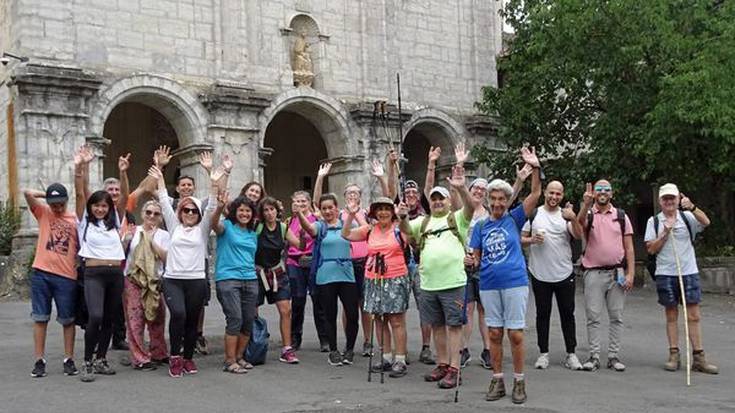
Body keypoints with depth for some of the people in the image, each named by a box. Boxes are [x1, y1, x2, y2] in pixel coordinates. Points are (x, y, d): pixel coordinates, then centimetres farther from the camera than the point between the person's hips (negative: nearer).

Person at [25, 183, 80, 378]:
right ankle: (39, 361, 11)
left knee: (68, 320, 7)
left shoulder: (75, 220, 3)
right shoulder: (43, 213, 6)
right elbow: (28, 193, -7)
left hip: (66, 276, -1)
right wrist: (47, 195, 1)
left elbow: (81, 247, 4)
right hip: (41, 273, 1)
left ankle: (69, 360, 16)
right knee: (40, 318, 5)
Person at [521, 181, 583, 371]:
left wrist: (573, 219, -29)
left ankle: (571, 354, 11)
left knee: (567, 314, 4)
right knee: (542, 314, 7)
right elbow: (522, 239, 6)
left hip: (564, 274, 0)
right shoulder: (533, 214, 4)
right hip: (540, 275, 0)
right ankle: (543, 353, 14)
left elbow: (578, 236, -11)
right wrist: (532, 240, -15)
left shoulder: (566, 215, 4)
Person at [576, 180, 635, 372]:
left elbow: (629, 247, 6)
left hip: (617, 272, 2)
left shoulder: (621, 216, 8)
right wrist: (586, 204, -39)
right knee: (593, 317, 0)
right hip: (593, 272, -2)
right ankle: (594, 356, 7)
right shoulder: (588, 215, 4)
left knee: (616, 317, 5)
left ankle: (614, 356, 12)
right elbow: (580, 223, -23)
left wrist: (630, 273, -2)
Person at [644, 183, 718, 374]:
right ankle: (674, 355, 12)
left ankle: (699, 358, 4)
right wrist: (665, 233, -11)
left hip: (689, 272, 0)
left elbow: (705, 222, -15)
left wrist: (692, 207, -30)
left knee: (694, 315, 0)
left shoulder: (687, 217, 5)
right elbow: (651, 249, 0)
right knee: (671, 315, 6)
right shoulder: (654, 221, 5)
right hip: (665, 274, 0)